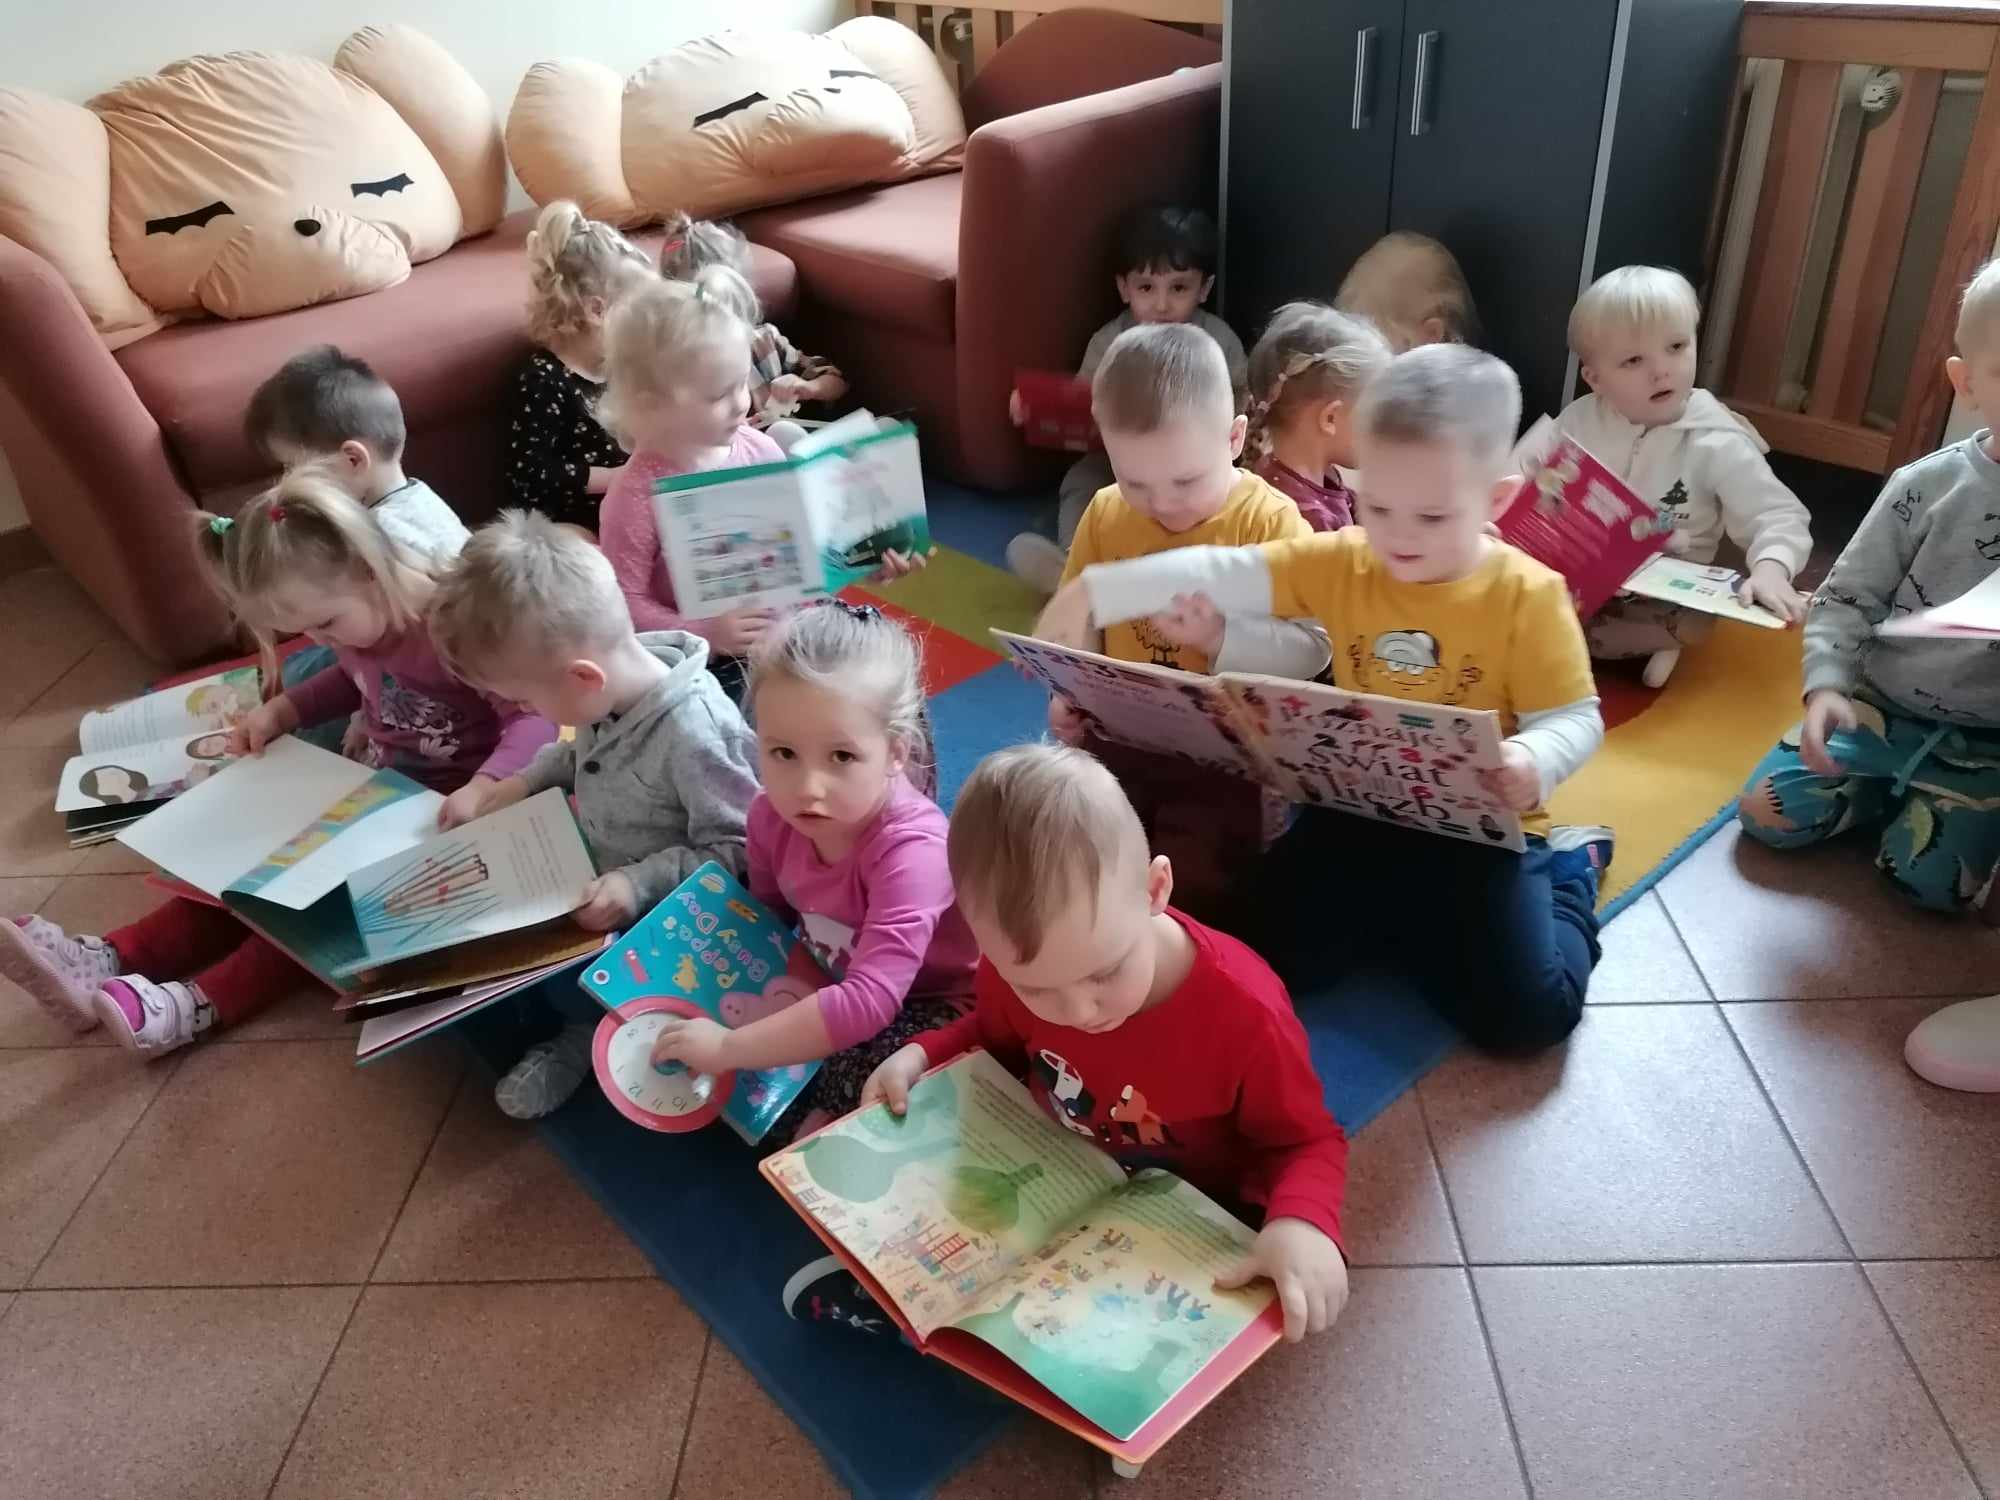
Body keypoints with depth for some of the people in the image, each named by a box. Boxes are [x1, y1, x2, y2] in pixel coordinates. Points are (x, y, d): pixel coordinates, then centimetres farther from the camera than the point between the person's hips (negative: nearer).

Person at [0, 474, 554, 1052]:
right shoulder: (355, 625, 0)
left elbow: (536, 718, -32)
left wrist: (482, 789, -47)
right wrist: (280, 710, 7)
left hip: (442, 812, -8)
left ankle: (202, 1002, -25)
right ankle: (107, 960, -5)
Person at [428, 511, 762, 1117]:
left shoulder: (695, 734, -34)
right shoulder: (609, 691, -9)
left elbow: (736, 851, -26)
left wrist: (640, 883, -30)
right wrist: (522, 782, 1)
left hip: (659, 916, -8)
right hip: (594, 881, 8)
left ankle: (582, 1032, 7)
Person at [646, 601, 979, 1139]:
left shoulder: (910, 849, -36)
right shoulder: (772, 814, -16)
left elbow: (870, 1002, -43)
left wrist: (729, 1047, -37)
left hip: (929, 1008, -7)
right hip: (834, 985, 7)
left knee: (861, 1068, -31)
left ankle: (825, 1125, -2)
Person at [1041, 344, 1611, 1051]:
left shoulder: (1528, 596, -13)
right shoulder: (1341, 564, -5)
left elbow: (1574, 719, -11)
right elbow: (1219, 573, -10)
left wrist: (1535, 763, -35)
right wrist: (1094, 591, -20)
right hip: (1359, 811, 3)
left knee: (1525, 1014, -11)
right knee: (1270, 940, -7)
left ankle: (1563, 870, 21)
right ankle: (1399, 911, 21)